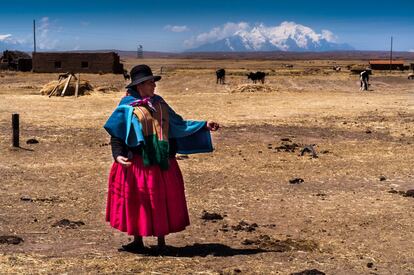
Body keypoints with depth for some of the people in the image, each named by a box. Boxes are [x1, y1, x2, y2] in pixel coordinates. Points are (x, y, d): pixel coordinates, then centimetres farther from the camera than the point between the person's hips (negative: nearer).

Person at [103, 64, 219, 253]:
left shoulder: (159, 104, 11)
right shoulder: (128, 108, -3)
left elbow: (179, 125, 13)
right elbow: (116, 136, -4)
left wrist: (204, 126, 8)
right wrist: (118, 156, -20)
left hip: (162, 161, 4)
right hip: (138, 162, -4)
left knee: (163, 199, 7)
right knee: (137, 201, 2)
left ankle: (161, 240, 19)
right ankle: (137, 241, 15)